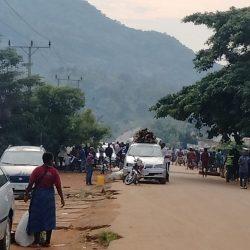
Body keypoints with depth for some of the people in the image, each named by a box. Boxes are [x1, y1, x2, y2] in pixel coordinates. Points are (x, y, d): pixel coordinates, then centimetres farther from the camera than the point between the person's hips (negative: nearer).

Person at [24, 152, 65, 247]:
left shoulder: (37, 170, -7)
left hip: (38, 195, 0)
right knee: (49, 218, 9)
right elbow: (58, 187, -6)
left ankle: (37, 240, 13)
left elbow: (30, 184, -8)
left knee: (36, 217, 9)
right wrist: (62, 199, 1)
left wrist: (26, 194, 1)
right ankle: (47, 241, 11)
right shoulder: (54, 172, -6)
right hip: (49, 196, 1)